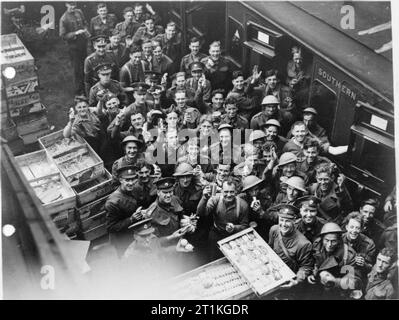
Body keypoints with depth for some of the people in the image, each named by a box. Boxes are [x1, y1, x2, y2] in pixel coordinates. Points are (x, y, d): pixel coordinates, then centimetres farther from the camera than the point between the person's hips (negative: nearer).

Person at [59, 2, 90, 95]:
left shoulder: (79, 12, 2)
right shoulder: (64, 19, -15)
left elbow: (84, 23, 20)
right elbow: (63, 36, -14)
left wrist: (86, 30, 0)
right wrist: (75, 33, -23)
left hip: (83, 43, 6)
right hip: (73, 46, -6)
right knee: (77, 69, 2)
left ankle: (84, 86, 35)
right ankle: (78, 90, 14)